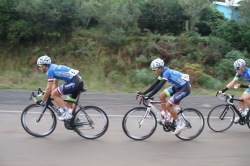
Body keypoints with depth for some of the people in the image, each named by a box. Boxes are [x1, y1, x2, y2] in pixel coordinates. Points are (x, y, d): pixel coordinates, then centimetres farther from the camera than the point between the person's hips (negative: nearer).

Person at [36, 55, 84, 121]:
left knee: (54, 94, -4)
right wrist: (46, 95, 30)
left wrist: (42, 100, 3)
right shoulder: (54, 68, 23)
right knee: (68, 104, 18)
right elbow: (55, 85, 31)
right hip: (80, 82, 10)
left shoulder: (50, 70, -5)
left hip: (74, 82, -10)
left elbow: (49, 89, -7)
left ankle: (66, 114, -5)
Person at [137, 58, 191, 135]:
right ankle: (165, 115, 14)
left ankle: (180, 124, 1)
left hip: (185, 88, -9)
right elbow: (155, 84, 6)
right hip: (178, 87, 9)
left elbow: (159, 86, -31)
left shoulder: (166, 72, -24)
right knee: (162, 95, 1)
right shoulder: (163, 73, 3)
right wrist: (143, 93, 0)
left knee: (168, 105, -12)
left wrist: (148, 96, -34)